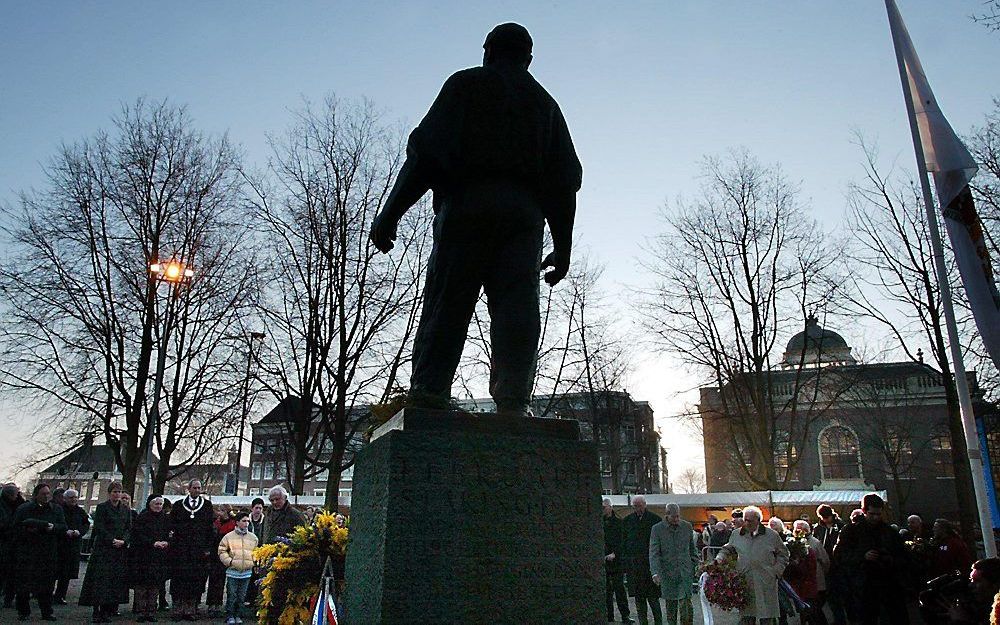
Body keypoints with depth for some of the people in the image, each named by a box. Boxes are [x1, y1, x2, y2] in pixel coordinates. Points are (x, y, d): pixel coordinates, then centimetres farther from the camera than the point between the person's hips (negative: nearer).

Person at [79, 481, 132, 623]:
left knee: (117, 579, 2)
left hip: (120, 549, 4)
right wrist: (112, 540, -15)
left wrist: (123, 540, -8)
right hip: (103, 549, -4)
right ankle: (98, 612, -5)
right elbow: (99, 528, -8)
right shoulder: (101, 507, -1)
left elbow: (129, 528, 9)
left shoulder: (126, 510, 12)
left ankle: (110, 609, 8)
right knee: (101, 579, -7)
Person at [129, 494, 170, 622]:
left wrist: (166, 542, -5)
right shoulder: (142, 517, -3)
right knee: (141, 584, -4)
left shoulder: (165, 518, 13)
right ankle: (140, 612, 5)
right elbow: (138, 535, -10)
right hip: (143, 555, -4)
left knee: (155, 584, 4)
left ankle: (151, 612, 10)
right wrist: (153, 543, -19)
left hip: (159, 557, 4)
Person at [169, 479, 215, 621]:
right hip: (181, 549, 0)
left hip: (200, 549, 0)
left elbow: (211, 527, 5)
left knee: (197, 581, -1)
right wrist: (172, 544, -5)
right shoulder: (178, 505, 9)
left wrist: (208, 548, -2)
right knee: (180, 579, -1)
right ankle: (179, 609, 8)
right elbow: (172, 525, 8)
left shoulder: (207, 505, 7)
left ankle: (192, 609, 6)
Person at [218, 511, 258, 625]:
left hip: (246, 572, 3)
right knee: (231, 595, 0)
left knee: (241, 596, 10)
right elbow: (222, 551, 0)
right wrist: (229, 561, -10)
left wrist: (253, 562, 3)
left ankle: (237, 615, 23)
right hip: (233, 571, -3)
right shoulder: (229, 536, -3)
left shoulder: (253, 538, 6)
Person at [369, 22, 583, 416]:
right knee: (516, 303, -6)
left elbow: (427, 150, 2)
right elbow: (565, 178, 20)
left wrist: (391, 212, -2)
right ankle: (513, 402, -16)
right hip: (524, 211, 3)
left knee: (448, 299, -4)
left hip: (466, 202, -2)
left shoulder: (465, 84, 17)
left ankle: (427, 391, -13)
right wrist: (563, 246, 21)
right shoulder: (545, 103, 28)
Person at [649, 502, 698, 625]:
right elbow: (654, 553, -8)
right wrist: (655, 572, -18)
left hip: (685, 571, 1)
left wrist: (696, 565, 11)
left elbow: (692, 549, 15)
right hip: (667, 572, -1)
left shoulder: (687, 526, 3)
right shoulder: (657, 529, -5)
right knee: (670, 605, 8)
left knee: (685, 603, -8)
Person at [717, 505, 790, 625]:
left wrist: (776, 571, 2)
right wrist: (720, 558, -1)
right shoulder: (736, 535, 8)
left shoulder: (772, 535, 3)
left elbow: (783, 554, 13)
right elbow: (727, 550, 19)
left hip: (766, 584, -1)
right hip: (744, 583, 1)